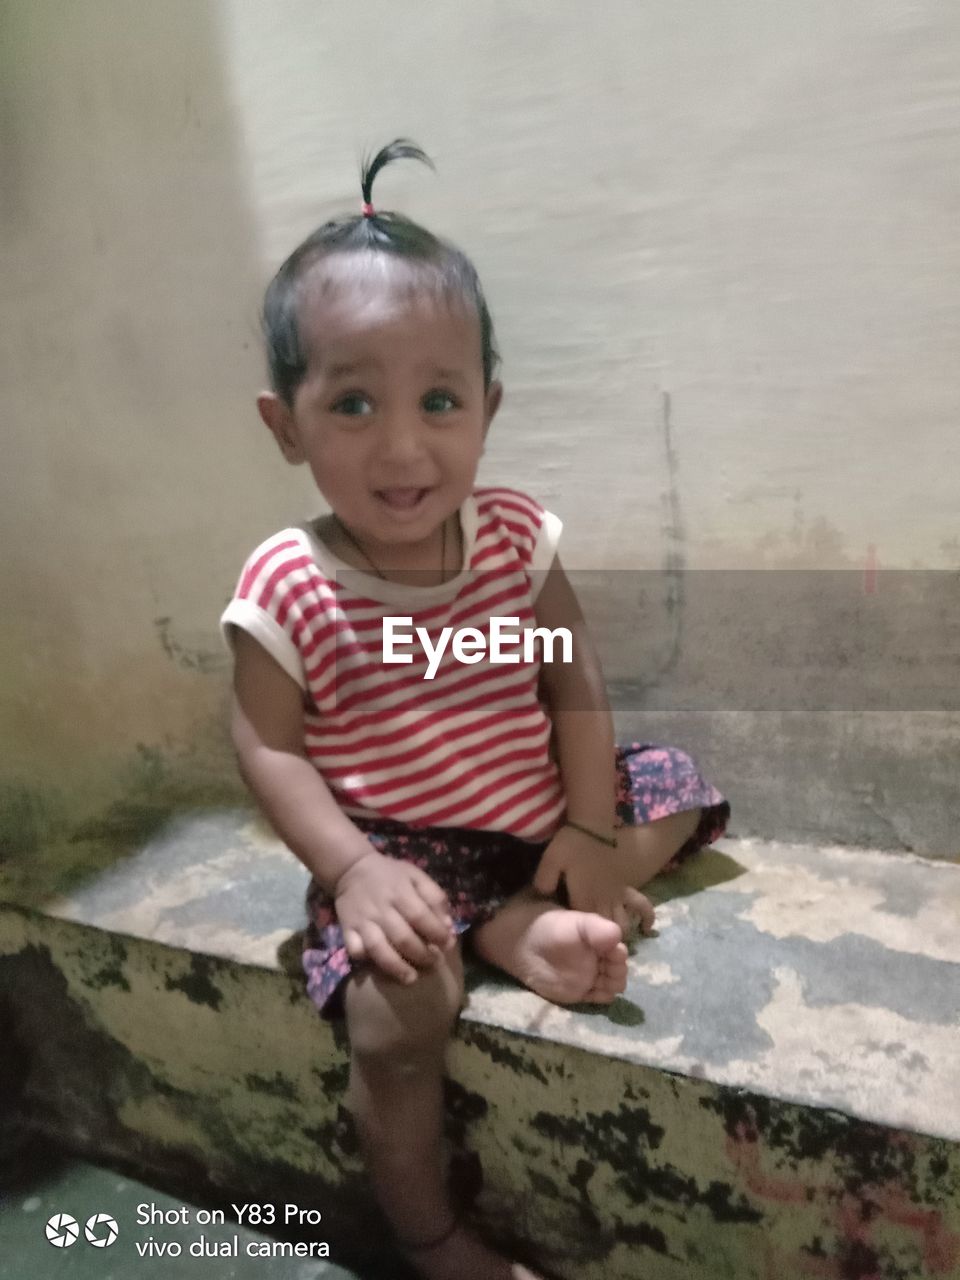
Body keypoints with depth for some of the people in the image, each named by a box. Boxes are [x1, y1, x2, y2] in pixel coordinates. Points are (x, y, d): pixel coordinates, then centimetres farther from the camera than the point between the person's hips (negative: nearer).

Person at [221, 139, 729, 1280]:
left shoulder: (516, 540, -8)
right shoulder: (286, 590, -17)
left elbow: (573, 685, -3)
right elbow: (270, 749, -12)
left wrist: (590, 831, -10)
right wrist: (352, 870, -24)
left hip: (537, 812, 5)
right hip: (395, 848, -5)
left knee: (677, 791, 5)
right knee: (397, 1014, -24)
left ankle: (519, 925, -14)